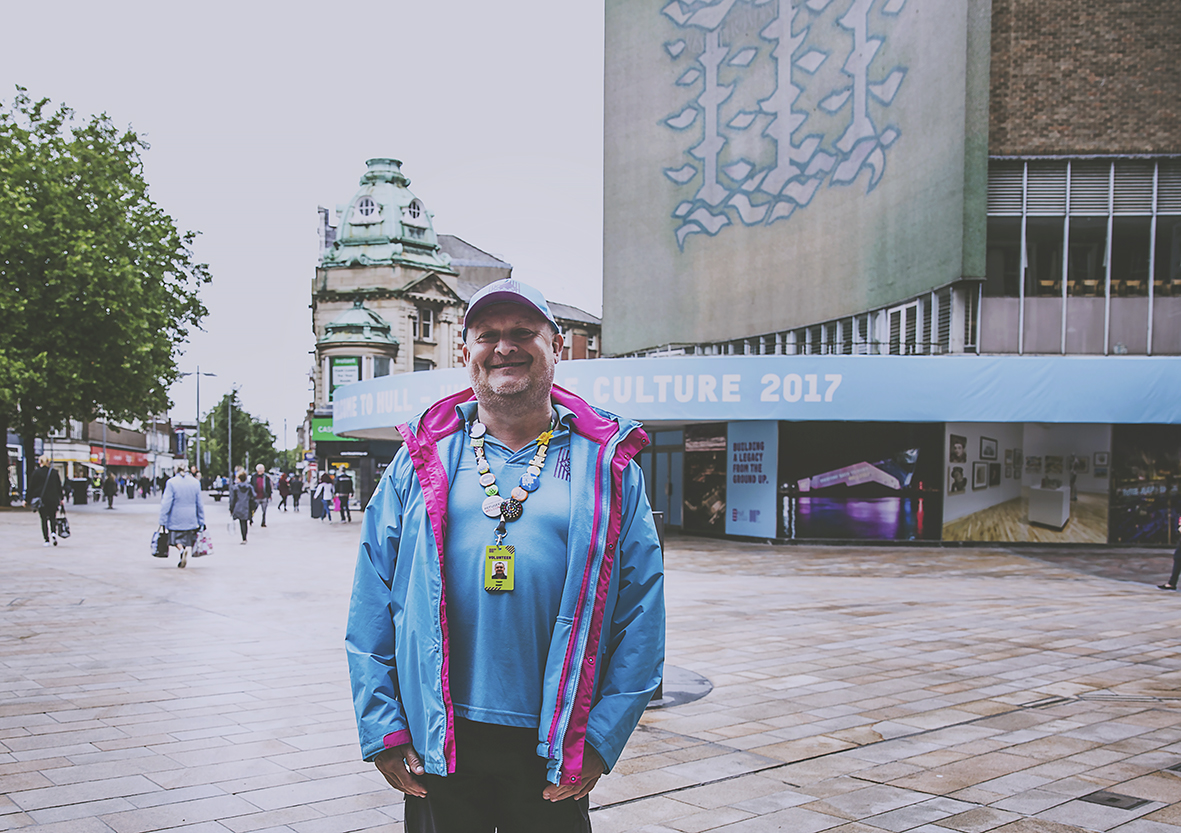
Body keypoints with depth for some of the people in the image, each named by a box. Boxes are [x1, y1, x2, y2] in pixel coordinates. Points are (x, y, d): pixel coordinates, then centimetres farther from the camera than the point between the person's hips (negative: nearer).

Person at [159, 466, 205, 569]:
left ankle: (182, 550, -18)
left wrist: (162, 521, -6)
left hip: (176, 519, -2)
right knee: (189, 541, 13)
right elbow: (199, 504, 6)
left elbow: (166, 503, -10)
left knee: (176, 538, 10)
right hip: (191, 519, 2)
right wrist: (201, 521, 13)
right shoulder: (196, 483, 1)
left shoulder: (172, 483, -8)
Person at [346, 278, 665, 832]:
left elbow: (641, 613, -1)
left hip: (553, 747, 0)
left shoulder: (608, 466, 2)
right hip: (436, 743, 1)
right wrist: (383, 730, -2)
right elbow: (372, 605, 4)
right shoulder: (422, 459, 5)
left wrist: (601, 739, -6)